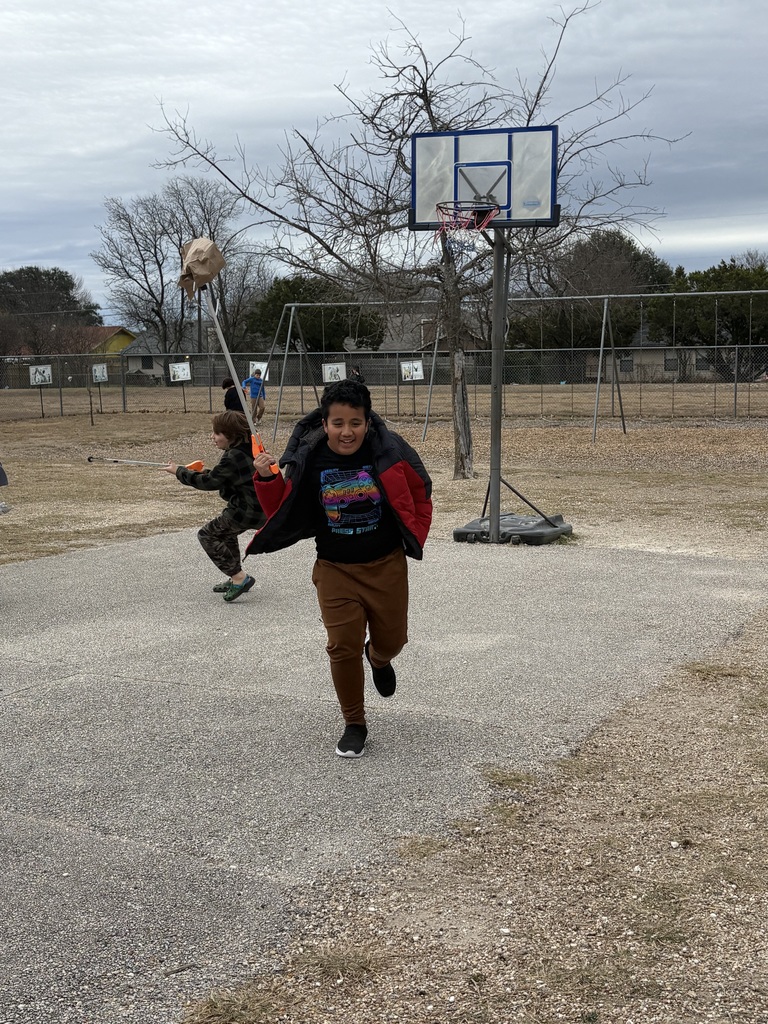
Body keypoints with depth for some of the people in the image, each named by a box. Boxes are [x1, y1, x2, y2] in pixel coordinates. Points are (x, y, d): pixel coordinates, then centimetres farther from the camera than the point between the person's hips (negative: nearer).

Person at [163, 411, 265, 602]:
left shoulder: (233, 458, -20)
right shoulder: (249, 449, 9)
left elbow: (210, 482, -15)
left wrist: (179, 471, -5)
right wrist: (205, 472, 8)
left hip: (246, 511, -10)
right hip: (261, 510, 10)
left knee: (206, 535, 3)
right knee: (226, 529, 33)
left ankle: (238, 576, -3)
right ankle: (235, 578, 33)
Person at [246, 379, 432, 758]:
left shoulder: (389, 452, -12)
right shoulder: (308, 459, -10)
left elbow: (420, 494, 4)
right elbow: (281, 509, -2)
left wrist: (415, 536, 0)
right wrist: (266, 479, -18)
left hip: (386, 565, 1)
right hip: (335, 569, 0)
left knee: (392, 639, 13)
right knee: (343, 647, -2)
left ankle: (378, 657, 53)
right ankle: (354, 724, 17)